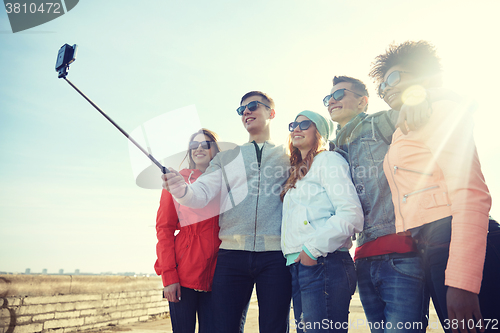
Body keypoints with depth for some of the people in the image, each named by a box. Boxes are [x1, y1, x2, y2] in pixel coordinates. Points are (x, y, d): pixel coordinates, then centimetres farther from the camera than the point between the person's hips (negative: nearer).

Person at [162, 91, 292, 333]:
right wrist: (181, 189, -17)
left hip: (275, 256, -1)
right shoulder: (225, 158, 19)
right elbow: (201, 194, 5)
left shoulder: (288, 158, 16)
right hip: (231, 254, 2)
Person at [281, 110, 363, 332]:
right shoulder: (298, 173, 24)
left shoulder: (328, 160, -1)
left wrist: (313, 249, -15)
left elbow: (351, 214, -15)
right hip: (298, 267, 8)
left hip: (324, 265, -8)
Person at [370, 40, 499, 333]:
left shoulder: (441, 112, -1)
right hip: (429, 253, 8)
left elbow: (471, 194, -15)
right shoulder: (401, 135, 25)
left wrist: (462, 282, -23)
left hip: (456, 246, -8)